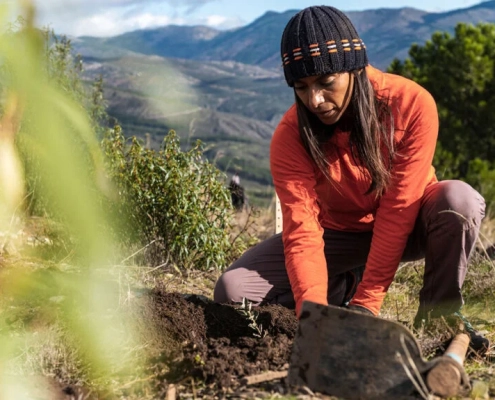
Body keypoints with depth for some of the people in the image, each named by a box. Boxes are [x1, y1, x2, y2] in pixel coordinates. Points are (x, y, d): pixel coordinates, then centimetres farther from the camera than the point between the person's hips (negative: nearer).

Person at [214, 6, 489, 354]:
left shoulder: (412, 104, -26)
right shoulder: (290, 137, -22)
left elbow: (397, 210, -27)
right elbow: (301, 230, -27)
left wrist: (366, 303, -30)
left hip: (406, 226, -1)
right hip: (339, 233, 1)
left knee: (460, 201, -36)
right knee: (233, 290, -19)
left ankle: (440, 314, -11)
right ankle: (339, 290, 6)